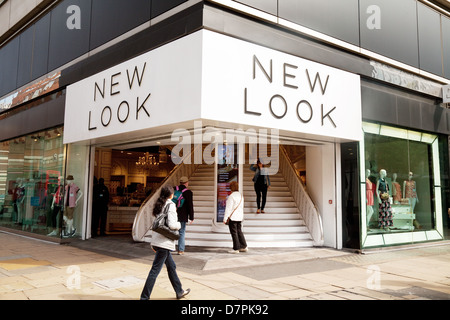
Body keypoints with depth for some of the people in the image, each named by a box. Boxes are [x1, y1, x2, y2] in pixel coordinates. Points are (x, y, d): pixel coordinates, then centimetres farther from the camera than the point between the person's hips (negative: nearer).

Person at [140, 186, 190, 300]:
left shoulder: (159, 205, 13)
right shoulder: (170, 205, -12)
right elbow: (171, 225, -20)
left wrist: (153, 243, 19)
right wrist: (179, 225, 2)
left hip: (157, 240, 9)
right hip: (164, 242, -9)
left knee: (172, 266, 19)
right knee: (155, 270, -4)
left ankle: (179, 292, 30)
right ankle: (144, 297, 1)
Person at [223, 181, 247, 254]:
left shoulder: (231, 196, -16)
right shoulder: (241, 195, 8)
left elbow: (228, 208, -17)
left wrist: (225, 218, -13)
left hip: (232, 217, -7)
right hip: (240, 217, 8)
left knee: (234, 233, 0)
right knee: (239, 232, 16)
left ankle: (236, 249, 4)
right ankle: (244, 247, 19)